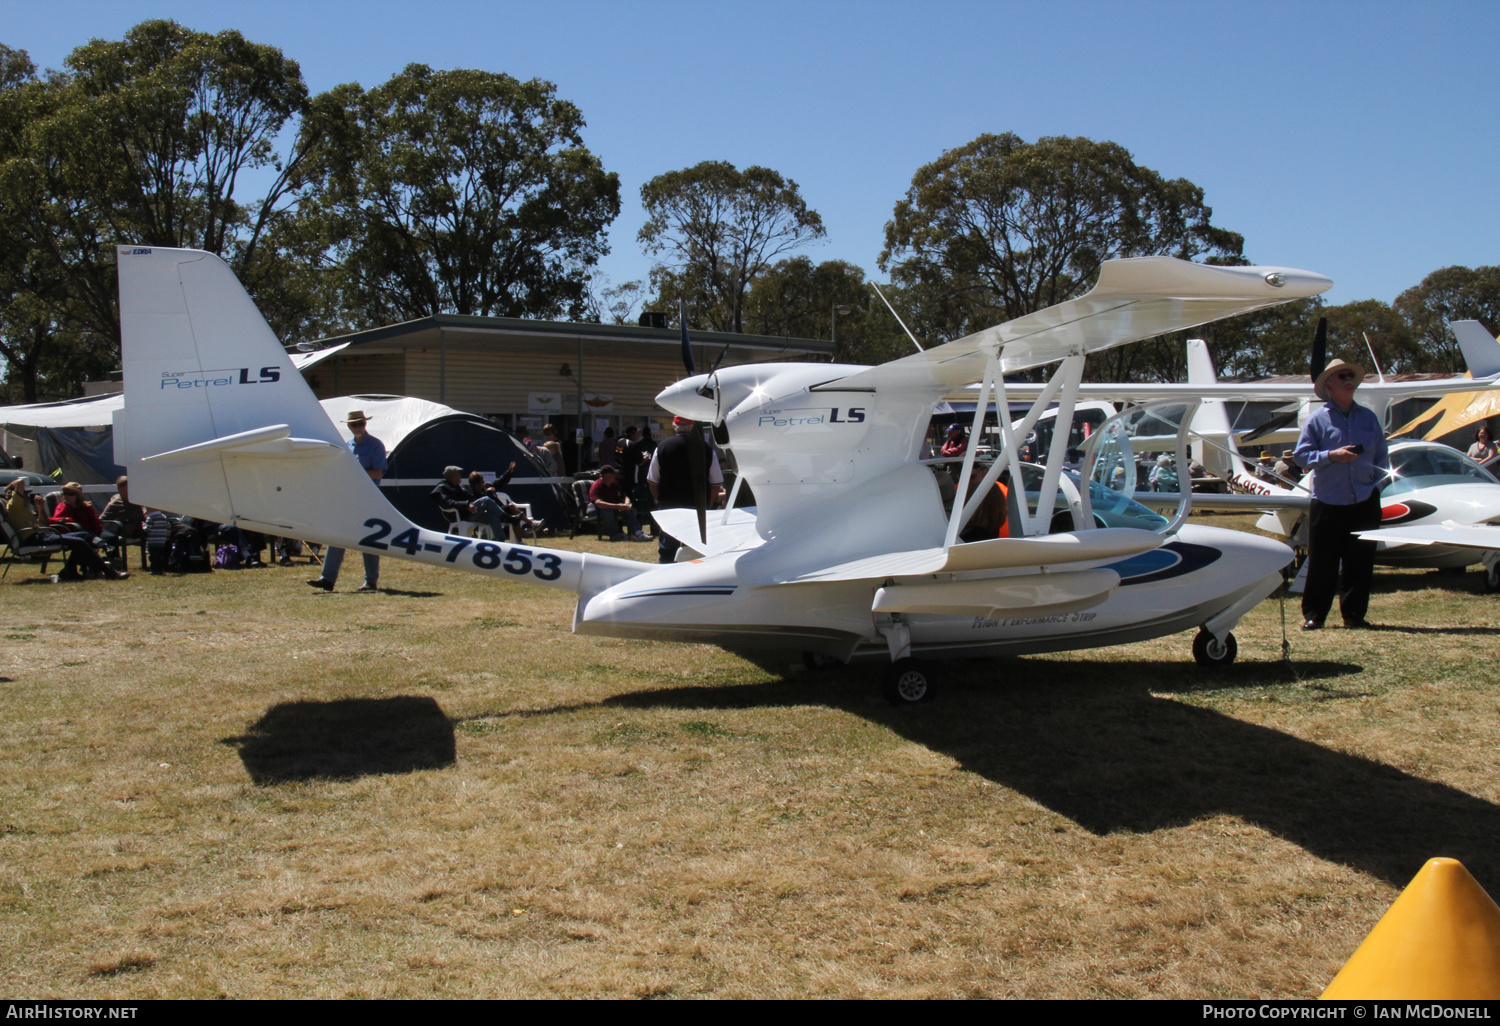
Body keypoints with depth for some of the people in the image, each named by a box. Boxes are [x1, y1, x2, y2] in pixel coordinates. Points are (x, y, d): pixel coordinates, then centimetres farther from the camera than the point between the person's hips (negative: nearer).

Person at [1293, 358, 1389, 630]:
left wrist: (1376, 483, 0)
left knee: (1360, 564, 6)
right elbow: (1301, 455, -3)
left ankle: (1354, 614, 15)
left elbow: (1382, 458, 15)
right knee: (1321, 565, 0)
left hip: (1364, 503, 3)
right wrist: (1331, 456, -16)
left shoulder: (1369, 418, 12)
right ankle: (1313, 615, 7)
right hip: (1327, 503, -3)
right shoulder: (1318, 419, 1)